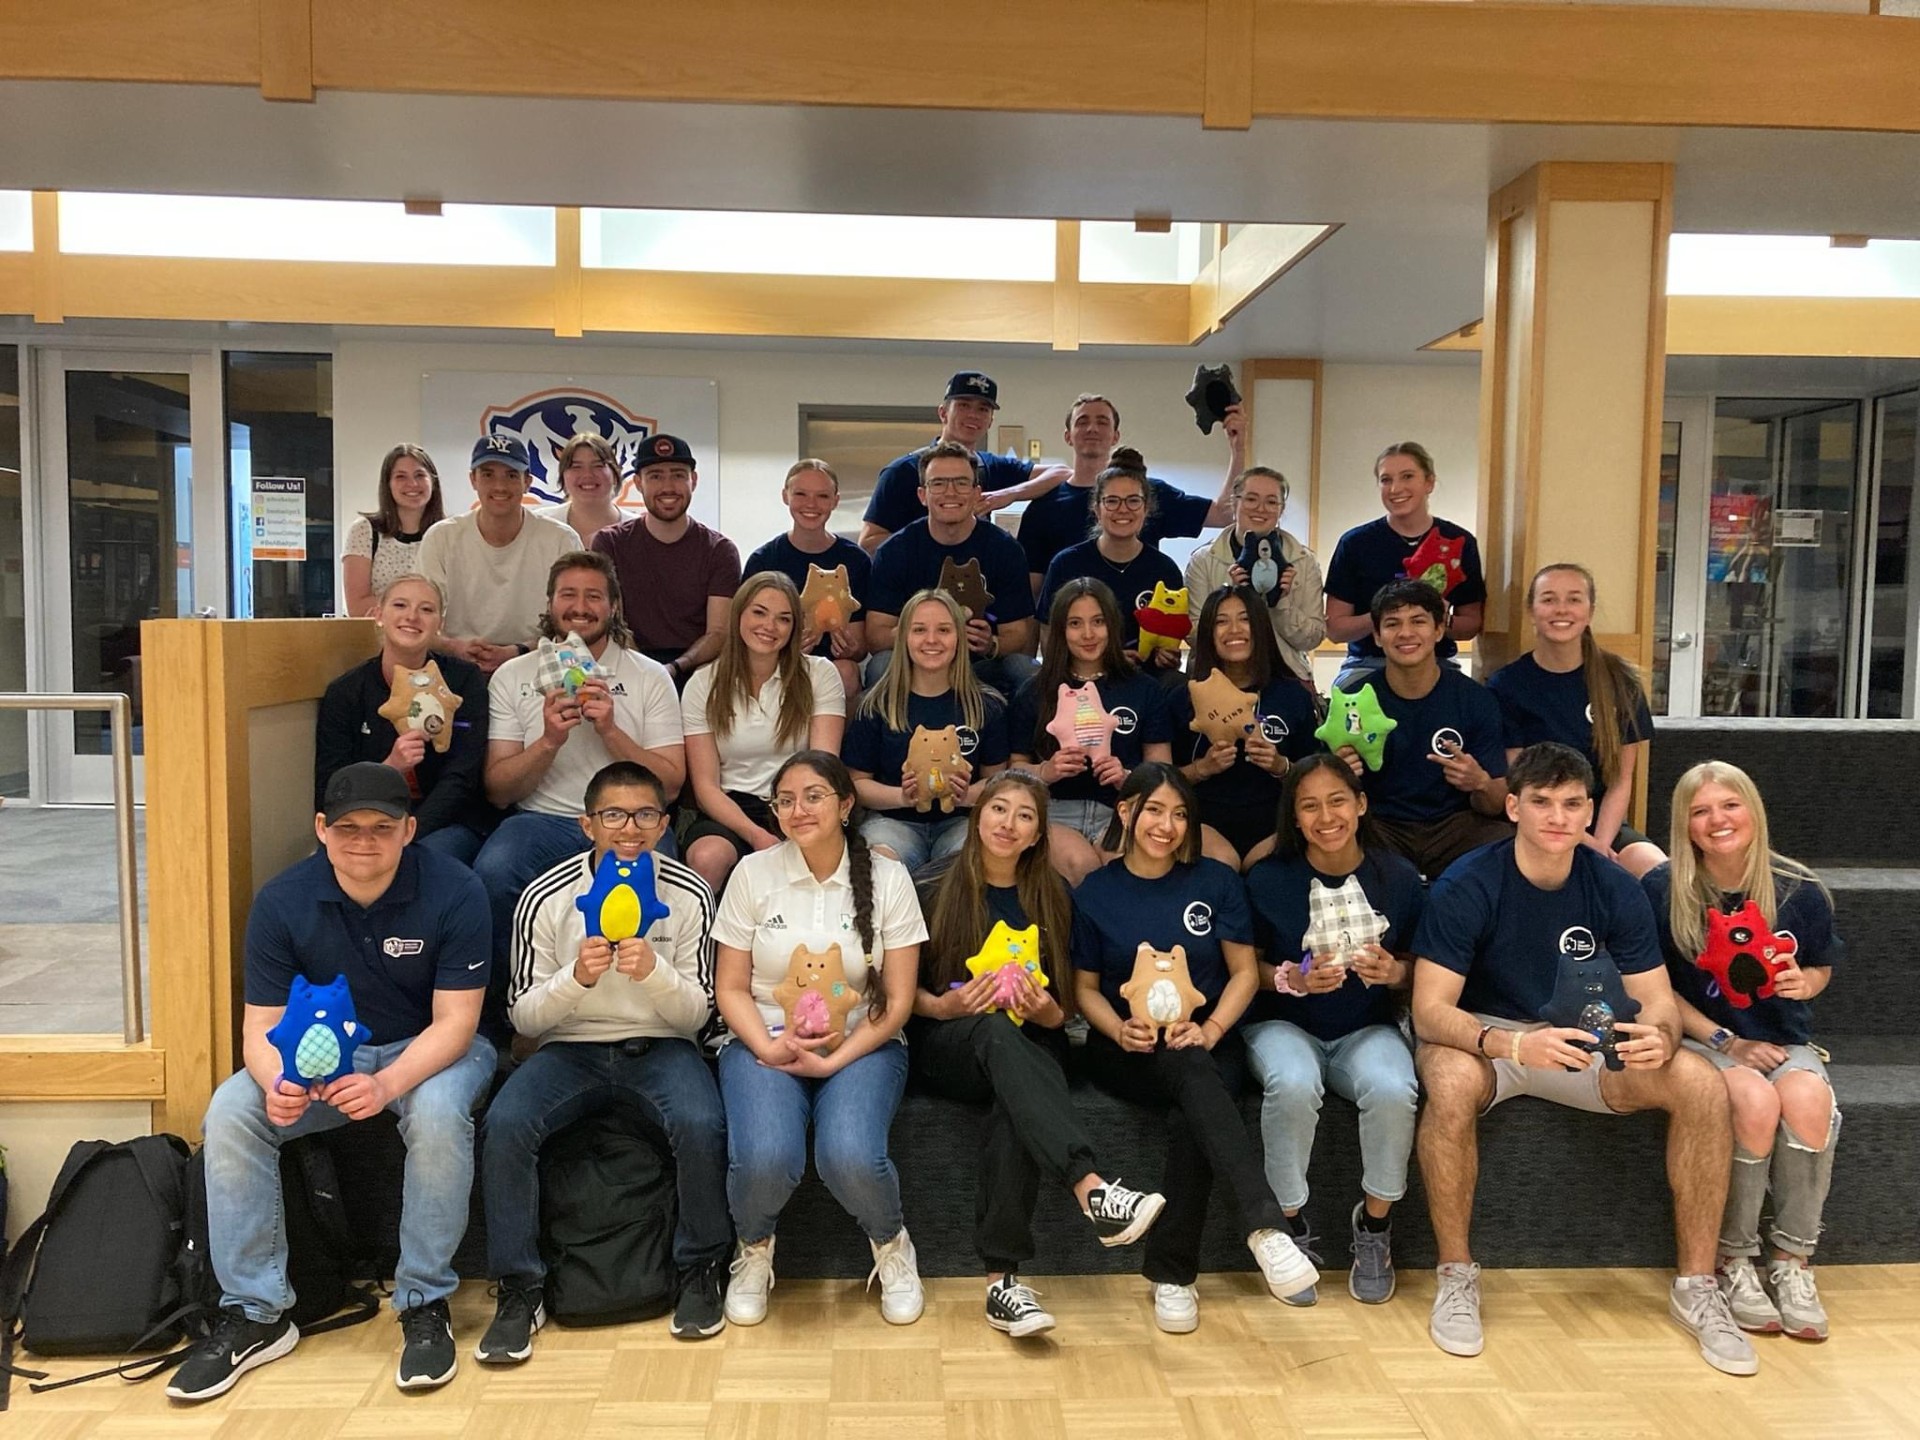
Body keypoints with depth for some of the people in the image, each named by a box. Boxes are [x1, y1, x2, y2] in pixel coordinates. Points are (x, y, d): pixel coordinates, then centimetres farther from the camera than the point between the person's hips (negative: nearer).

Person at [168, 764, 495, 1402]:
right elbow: (261, 1026, -10)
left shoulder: (453, 891, -20)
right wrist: (277, 1083, -34)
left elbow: (454, 1022, -20)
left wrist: (386, 1084, -39)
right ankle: (254, 1314, -9)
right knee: (230, 1112, -22)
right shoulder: (282, 900, -11)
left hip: (433, 1050, -3)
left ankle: (426, 1305, -18)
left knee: (438, 1112, -36)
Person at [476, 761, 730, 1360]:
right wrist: (576, 978, -22)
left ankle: (700, 1271, -5)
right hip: (570, 1048, 1)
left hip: (660, 1046, -1)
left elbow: (696, 1014, -2)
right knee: (504, 1124, -27)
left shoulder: (689, 895, -4)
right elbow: (523, 1017, -1)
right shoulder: (546, 897, -5)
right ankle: (518, 1289, -8)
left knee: (701, 1124, -30)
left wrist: (654, 973, -23)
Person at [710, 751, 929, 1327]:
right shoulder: (753, 873, 0)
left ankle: (891, 1244, 6)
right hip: (766, 1043, 1)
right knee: (765, 1159, -29)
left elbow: (897, 1001, -2)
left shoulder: (887, 878, -1)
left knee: (851, 1157, -30)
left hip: (861, 1046, 0)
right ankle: (754, 1248, 8)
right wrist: (769, 1047, -16)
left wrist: (833, 1061, -15)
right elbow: (731, 987, 3)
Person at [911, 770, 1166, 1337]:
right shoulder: (939, 888, 4)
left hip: (1025, 1048, 2)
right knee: (996, 1031, -38)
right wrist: (943, 1006, -15)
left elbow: (1061, 1012, 12)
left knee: (1017, 1101, -36)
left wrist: (1046, 1011, -11)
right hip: (945, 1046, -2)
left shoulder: (1052, 899, 11)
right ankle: (1092, 1189, -54)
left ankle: (1002, 1279, -38)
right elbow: (903, 988, 5)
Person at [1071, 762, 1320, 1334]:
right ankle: (1265, 1228, -48)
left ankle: (1171, 1275, -25)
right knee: (1191, 1071, -36)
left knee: (1190, 1118, -34)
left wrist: (1209, 1030, -13)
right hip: (1127, 1048, -1)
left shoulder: (1216, 881, 5)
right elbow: (1085, 987, 8)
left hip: (1207, 1040, 1)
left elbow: (1245, 972, 5)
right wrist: (1119, 1030, -13)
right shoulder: (1095, 892, 5)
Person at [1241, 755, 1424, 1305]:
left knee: (1393, 1089, -32)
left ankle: (1375, 1223, -4)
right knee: (1294, 1085, -36)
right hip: (1283, 1025, -1)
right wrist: (1294, 979, -19)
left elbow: (1419, 972, 8)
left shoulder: (1398, 879, -2)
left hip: (1367, 1028, 1)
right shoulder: (1268, 879, -7)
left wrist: (1395, 971, -15)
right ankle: (1290, 1222, -10)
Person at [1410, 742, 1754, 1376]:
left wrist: (1659, 1035, -30)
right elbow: (1430, 1009, -24)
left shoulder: (1615, 889, -6)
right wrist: (1513, 1043, -43)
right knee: (1451, 1084, -38)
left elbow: (1657, 998, -4)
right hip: (1484, 1038, -4)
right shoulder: (1465, 887, -18)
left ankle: (1697, 1285, -4)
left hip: (1585, 1041, 4)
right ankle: (1456, 1276, -18)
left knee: (1702, 1085, -20)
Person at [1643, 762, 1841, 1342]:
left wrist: (1805, 983, -11)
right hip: (1701, 1038, -2)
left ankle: (1793, 1262, -13)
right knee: (1754, 1100, -33)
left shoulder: (1800, 891, -3)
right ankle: (1732, 1262, -14)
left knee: (1807, 1097, -31)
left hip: (1782, 1039, 3)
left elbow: (1822, 967, 14)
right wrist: (1723, 1040, -12)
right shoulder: (1663, 890, -10)